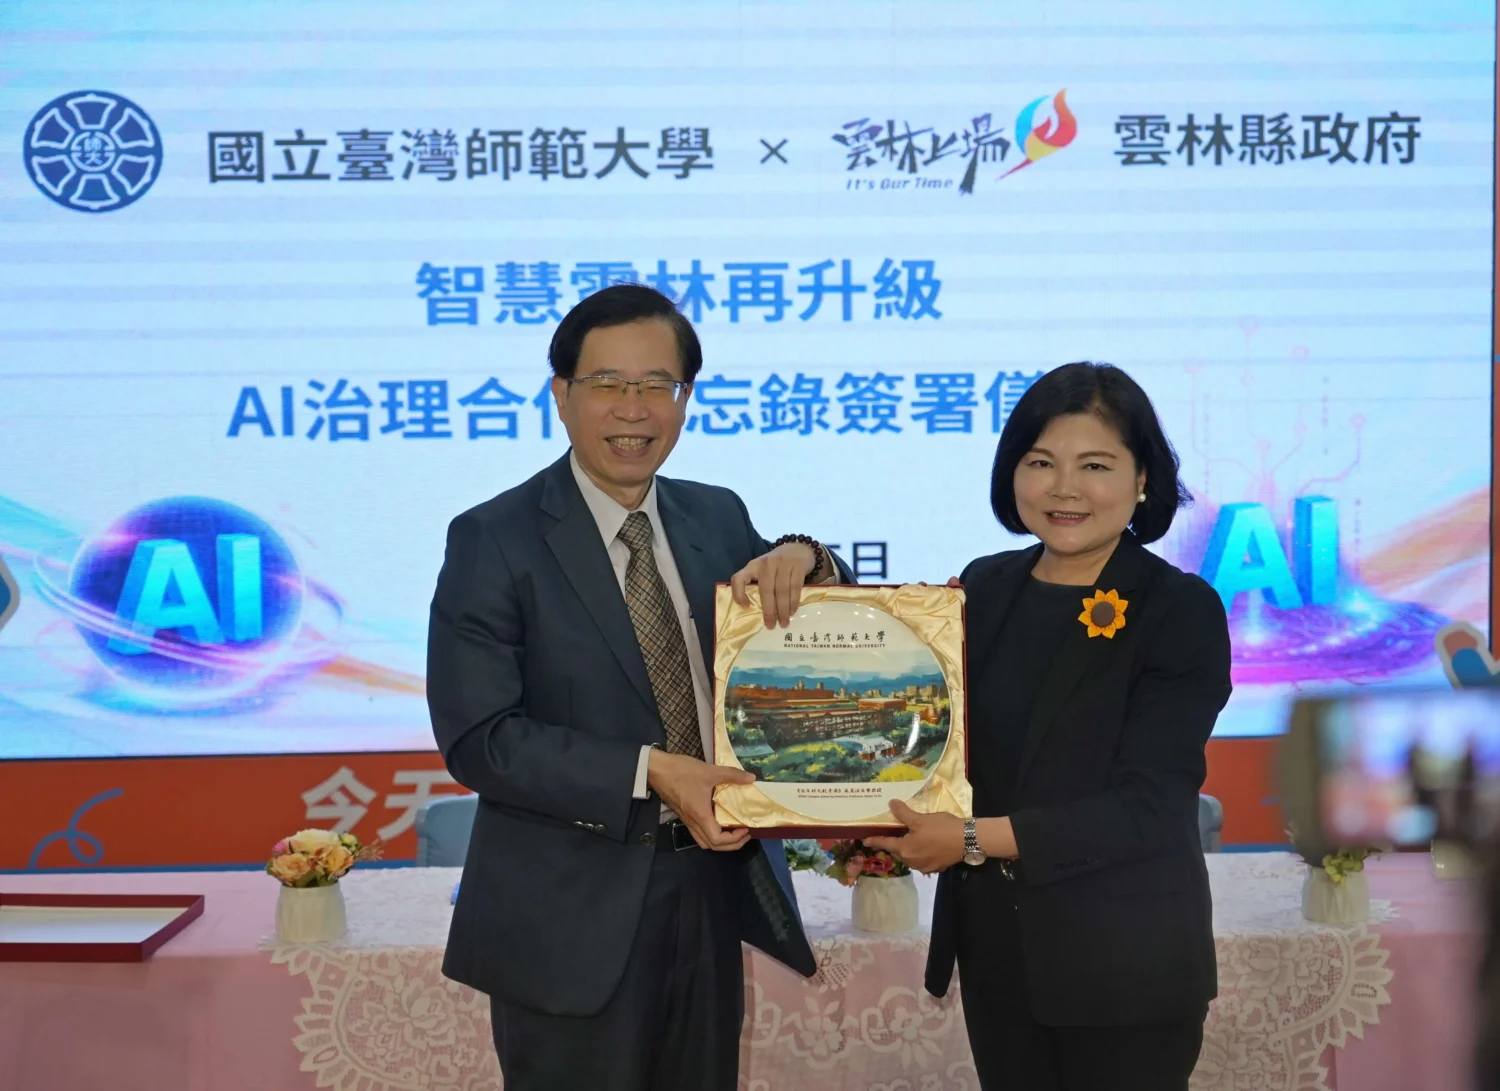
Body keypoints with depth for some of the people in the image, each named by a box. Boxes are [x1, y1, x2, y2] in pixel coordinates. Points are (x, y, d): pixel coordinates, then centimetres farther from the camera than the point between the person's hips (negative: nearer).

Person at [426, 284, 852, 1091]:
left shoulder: (718, 517, 6)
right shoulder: (492, 540, -9)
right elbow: (477, 739, -15)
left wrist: (804, 563, -11)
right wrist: (648, 772, -24)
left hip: (711, 891, 5)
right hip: (572, 919, -5)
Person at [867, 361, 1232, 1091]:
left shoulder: (1183, 611, -11)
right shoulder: (984, 589, 4)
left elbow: (1147, 804, -17)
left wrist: (978, 840, -23)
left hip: (1126, 962, -4)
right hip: (995, 948, 5)